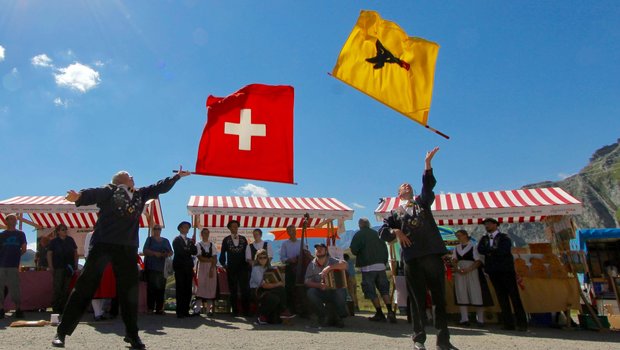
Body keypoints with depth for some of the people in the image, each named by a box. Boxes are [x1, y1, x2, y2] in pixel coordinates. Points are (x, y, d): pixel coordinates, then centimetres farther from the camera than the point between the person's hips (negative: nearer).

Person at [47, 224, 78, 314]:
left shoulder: (70, 240, 7)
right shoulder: (54, 241, -1)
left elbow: (75, 252, 12)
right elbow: (49, 254, -2)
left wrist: (76, 264, 6)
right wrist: (50, 266, -9)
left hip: (69, 267, 3)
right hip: (58, 267, -3)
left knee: (66, 288, 6)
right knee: (57, 288, -4)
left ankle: (63, 307, 15)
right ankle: (55, 308, 5)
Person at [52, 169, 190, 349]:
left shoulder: (140, 194, 20)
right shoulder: (109, 190, 4)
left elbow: (160, 187, 30)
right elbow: (93, 194, -12)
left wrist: (177, 176, 34)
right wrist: (78, 196, -32)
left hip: (127, 248, 5)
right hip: (102, 244, -5)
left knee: (129, 290, 7)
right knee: (85, 286, -2)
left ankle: (132, 334, 18)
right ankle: (62, 332, 10)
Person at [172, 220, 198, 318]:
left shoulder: (190, 240, 18)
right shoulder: (176, 240, 1)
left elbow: (195, 252, 6)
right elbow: (180, 251, -13)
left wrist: (192, 244, -9)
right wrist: (189, 251, -2)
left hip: (189, 267, 5)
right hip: (180, 267, -5)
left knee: (188, 290, 3)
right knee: (180, 290, -5)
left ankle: (186, 311, 6)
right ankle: (180, 312, -1)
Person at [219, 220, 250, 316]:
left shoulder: (243, 239, 8)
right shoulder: (226, 239, 4)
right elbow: (223, 253, 8)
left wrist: (248, 264, 3)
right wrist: (224, 264, 1)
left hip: (243, 267, 0)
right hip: (231, 268, 0)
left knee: (245, 289, -5)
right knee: (233, 290, 5)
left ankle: (246, 311, 3)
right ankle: (235, 311, 12)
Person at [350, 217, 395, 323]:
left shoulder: (359, 235, -4)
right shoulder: (376, 233, 12)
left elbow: (353, 249, -9)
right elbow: (385, 249, 13)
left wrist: (359, 254, 12)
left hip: (367, 267, -5)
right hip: (380, 265, 5)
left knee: (371, 291, 3)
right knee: (384, 290, 10)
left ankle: (379, 314, 4)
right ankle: (390, 311, -2)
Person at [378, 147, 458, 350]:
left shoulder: (423, 202, 20)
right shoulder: (396, 213, 17)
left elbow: (428, 185, 3)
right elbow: (383, 231, 10)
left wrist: (427, 163, -9)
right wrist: (396, 232, -10)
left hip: (433, 255, 1)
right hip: (412, 259, -1)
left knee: (440, 298, 3)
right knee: (418, 300, 4)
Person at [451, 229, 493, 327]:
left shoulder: (473, 246, 0)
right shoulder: (456, 248, 16)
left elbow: (478, 261, -8)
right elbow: (454, 260, 7)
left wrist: (468, 269, -20)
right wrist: (457, 268, -13)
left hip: (472, 271, -4)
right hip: (459, 273, 5)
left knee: (476, 294, -5)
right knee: (461, 294, 0)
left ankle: (480, 319, 2)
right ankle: (464, 319, 1)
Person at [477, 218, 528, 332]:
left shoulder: (504, 237, 2)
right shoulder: (484, 238, 14)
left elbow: (503, 250, -15)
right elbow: (480, 249, -3)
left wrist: (490, 251, -6)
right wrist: (494, 250, -12)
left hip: (506, 269, -4)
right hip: (493, 271, 4)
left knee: (514, 296, -2)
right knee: (501, 297, 3)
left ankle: (522, 323, 2)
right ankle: (508, 324, 5)